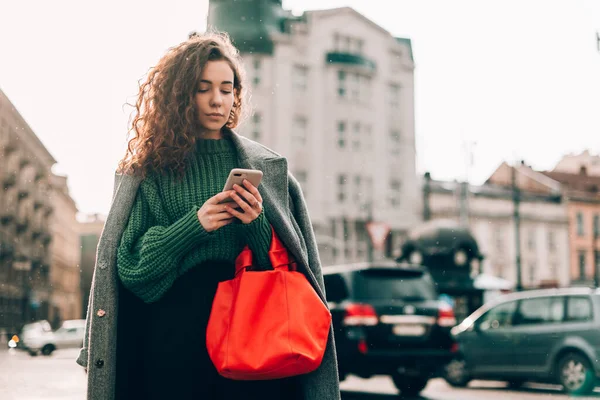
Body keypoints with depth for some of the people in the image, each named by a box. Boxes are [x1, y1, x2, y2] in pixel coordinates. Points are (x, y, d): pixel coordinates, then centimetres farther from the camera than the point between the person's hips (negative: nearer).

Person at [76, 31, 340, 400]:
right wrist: (193, 225, -14)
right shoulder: (151, 168, 5)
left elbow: (292, 263, 7)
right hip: (175, 326, -1)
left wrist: (258, 224, -13)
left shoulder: (266, 167, 8)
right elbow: (128, 264, 0)